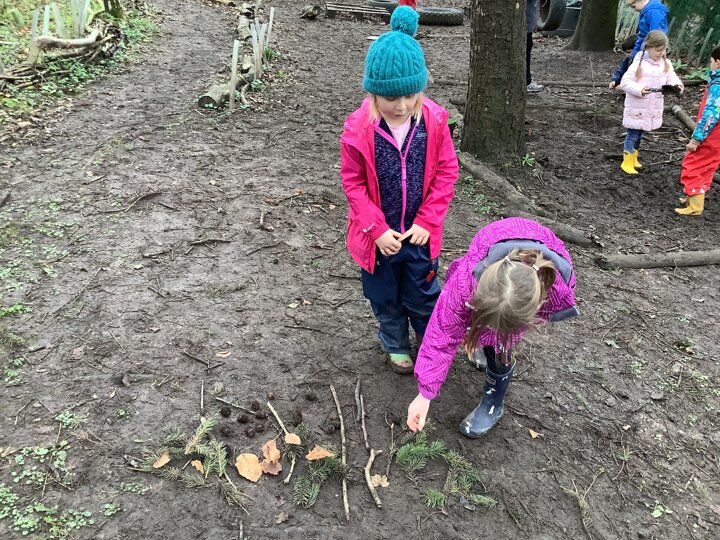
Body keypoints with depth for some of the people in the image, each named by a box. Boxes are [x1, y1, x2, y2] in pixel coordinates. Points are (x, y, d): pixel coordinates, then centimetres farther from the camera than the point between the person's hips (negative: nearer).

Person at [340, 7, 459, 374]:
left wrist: (427, 221, -10)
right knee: (385, 296, 20)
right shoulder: (359, 129, -19)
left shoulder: (434, 120, -14)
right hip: (380, 235, 0)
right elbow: (353, 182, -11)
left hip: (420, 231, 1)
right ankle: (395, 344, 45)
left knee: (423, 294, 18)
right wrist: (377, 229, -15)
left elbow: (446, 171, -5)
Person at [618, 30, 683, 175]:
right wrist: (639, 89, -32)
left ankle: (633, 159, 32)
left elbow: (671, 77, 11)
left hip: (654, 108, 6)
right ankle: (627, 162, 12)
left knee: (639, 134, 19)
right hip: (637, 107, -6)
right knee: (633, 134, 1)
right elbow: (625, 82, -18)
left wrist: (676, 84, -12)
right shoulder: (639, 63, -16)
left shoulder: (666, 63, 4)